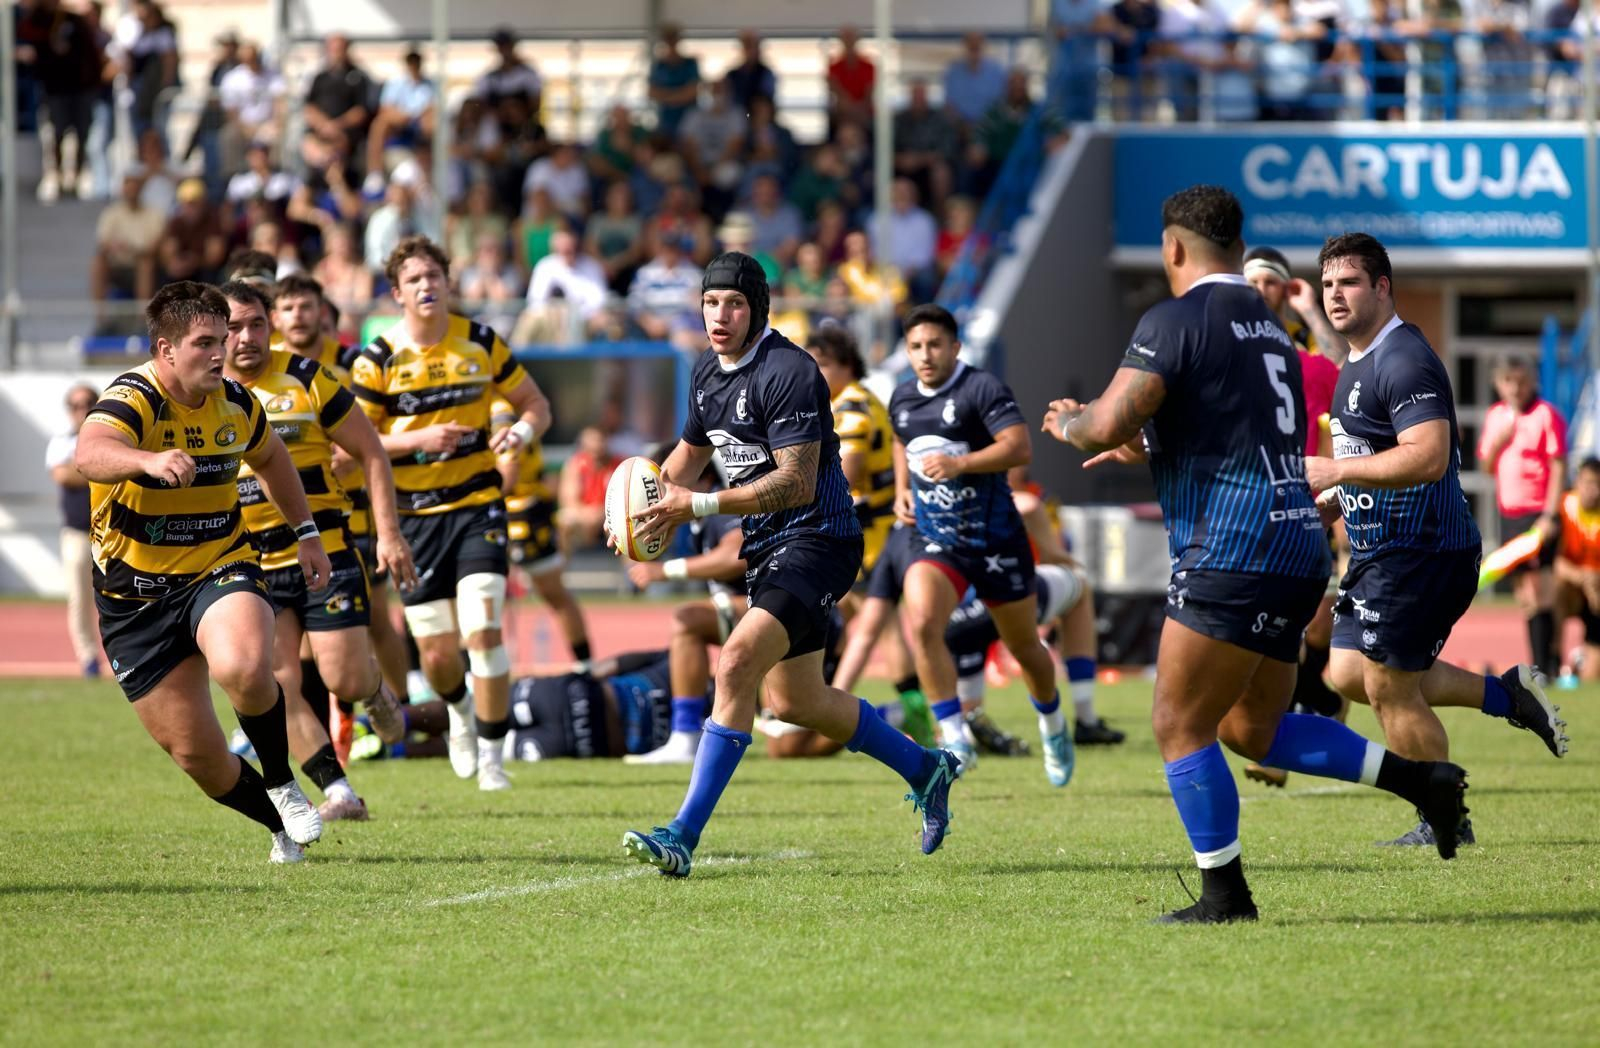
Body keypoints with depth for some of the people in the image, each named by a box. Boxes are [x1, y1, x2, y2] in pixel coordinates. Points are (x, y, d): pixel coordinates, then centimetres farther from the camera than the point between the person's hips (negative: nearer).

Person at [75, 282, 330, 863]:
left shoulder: (234, 403, -1)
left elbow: (270, 457, 24)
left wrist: (306, 533, 23)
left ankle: (282, 785, -6)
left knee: (244, 668, -33)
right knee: (196, 754, 0)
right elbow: (91, 453, -44)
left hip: (220, 570, 2)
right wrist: (151, 460, -63)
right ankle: (283, 826, 27)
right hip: (137, 596, -2)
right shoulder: (132, 399, -20)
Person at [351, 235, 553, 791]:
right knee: (437, 653, 1)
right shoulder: (378, 360, -5)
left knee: (482, 629, -17)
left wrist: (521, 431, -12)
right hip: (414, 513, 0)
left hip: (477, 504, 0)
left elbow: (535, 404, 11)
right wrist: (418, 439, -20)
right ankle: (460, 710, 38)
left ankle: (491, 754, -4)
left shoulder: (481, 343, 1)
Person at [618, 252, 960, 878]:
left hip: (816, 539, -10)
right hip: (768, 546, 10)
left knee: (736, 665, -25)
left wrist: (699, 506, -29)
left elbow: (797, 482, -25)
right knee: (792, 702, 18)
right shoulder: (707, 373, 9)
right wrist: (660, 493, 3)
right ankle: (925, 769, 39)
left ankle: (684, 834, -28)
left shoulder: (786, 371, -19)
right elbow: (692, 450, 26)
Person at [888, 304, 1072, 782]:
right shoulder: (902, 399, 7)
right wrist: (902, 489, 13)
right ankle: (955, 740, -19)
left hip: (995, 539, -4)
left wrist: (959, 464, -34)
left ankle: (1053, 728, 40)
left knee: (1024, 647, 11)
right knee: (921, 625, -24)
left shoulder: (981, 388, -13)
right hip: (937, 543, 4)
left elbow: (1019, 447, -24)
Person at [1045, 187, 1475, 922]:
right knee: (1252, 730, 16)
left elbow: (1108, 424, -17)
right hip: (1296, 549, 9)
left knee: (1180, 727, -2)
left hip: (1231, 551, -9)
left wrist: (1068, 422, 5)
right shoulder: (1267, 325, 20)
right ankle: (1419, 779, 9)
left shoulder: (1176, 320, -8)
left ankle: (1224, 896, -2)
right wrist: (1149, 447, 40)